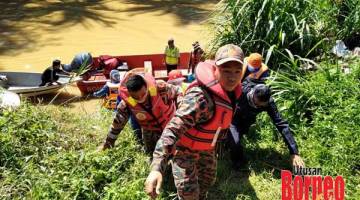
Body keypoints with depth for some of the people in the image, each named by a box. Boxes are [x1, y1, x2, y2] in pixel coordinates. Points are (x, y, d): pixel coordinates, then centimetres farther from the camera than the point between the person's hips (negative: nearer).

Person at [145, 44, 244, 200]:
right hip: (185, 147, -8)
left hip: (206, 146, 8)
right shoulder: (200, 97, -41)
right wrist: (157, 168, -59)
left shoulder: (231, 89, -13)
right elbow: (173, 129, -48)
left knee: (208, 179, 27)